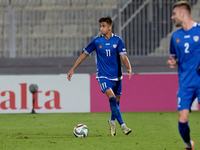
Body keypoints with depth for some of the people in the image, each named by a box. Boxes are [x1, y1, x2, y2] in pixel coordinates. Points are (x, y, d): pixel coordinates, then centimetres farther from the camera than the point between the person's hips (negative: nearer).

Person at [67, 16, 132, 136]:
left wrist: (129, 68, -30)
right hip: (103, 76, -2)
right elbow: (84, 54, 7)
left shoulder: (118, 40, -3)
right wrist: (72, 69, 6)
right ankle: (122, 125, -23)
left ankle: (112, 121, 38)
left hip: (116, 76, 2)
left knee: (116, 101, 10)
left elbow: (124, 57, -9)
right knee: (112, 98, -21)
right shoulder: (96, 41, -3)